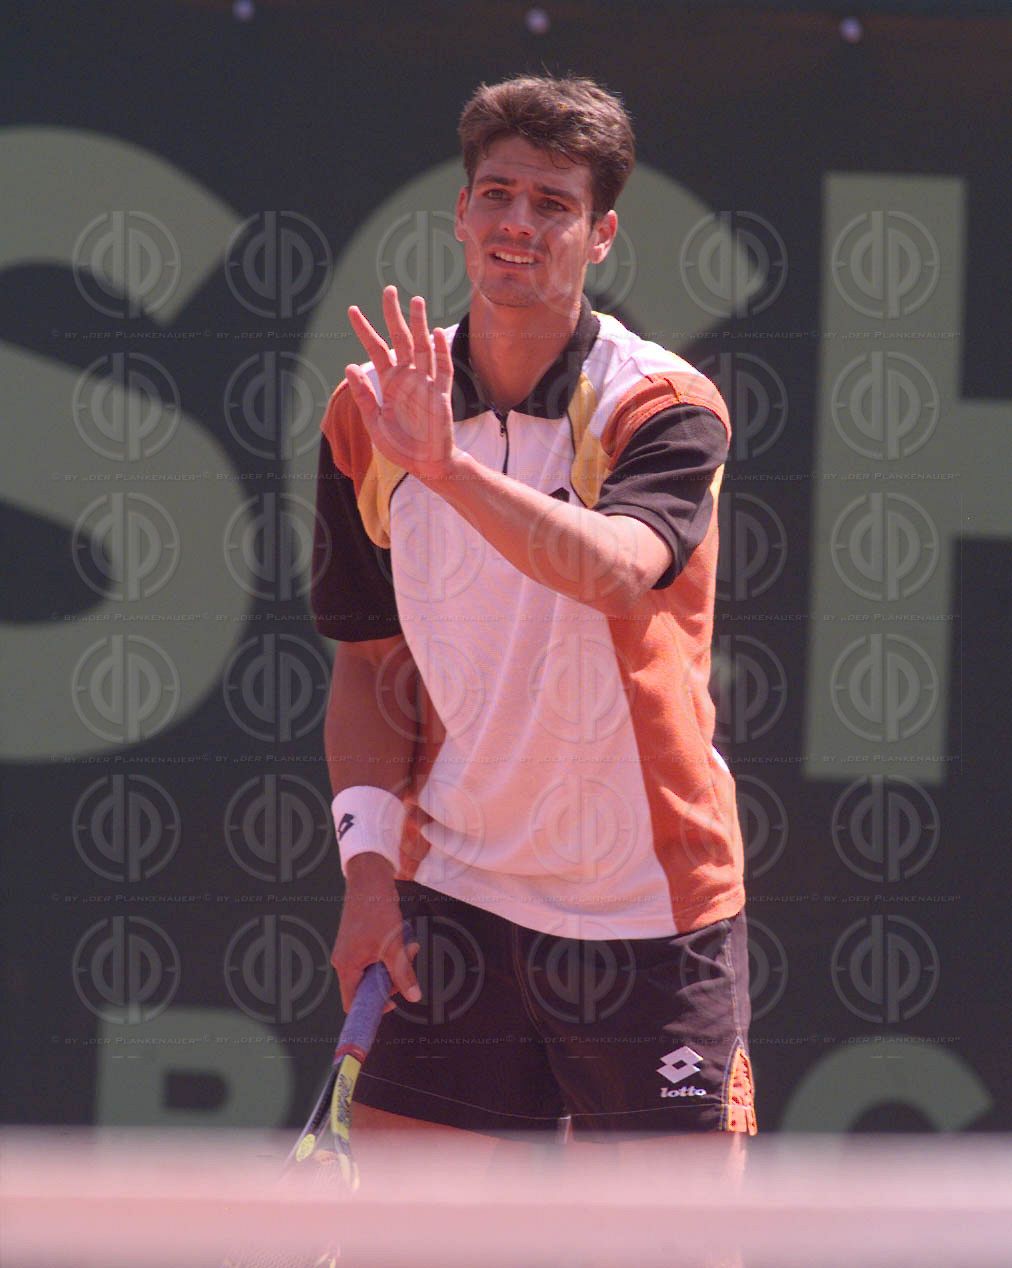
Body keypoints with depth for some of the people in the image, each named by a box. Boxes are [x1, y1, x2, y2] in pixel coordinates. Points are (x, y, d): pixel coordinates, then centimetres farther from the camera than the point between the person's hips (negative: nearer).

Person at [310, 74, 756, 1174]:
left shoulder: (666, 410, -10)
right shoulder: (371, 416, 4)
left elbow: (621, 573, -31)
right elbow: (370, 662, 10)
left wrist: (449, 466, -42)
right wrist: (369, 861, -2)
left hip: (647, 907, -3)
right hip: (457, 897, 3)